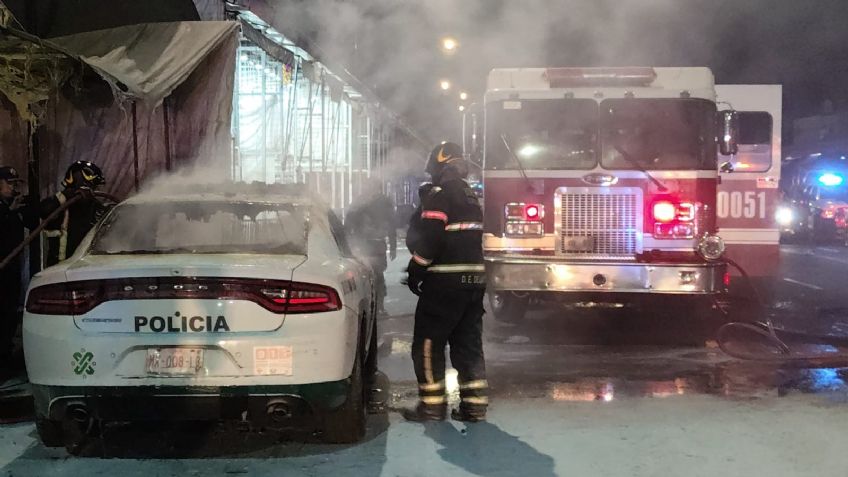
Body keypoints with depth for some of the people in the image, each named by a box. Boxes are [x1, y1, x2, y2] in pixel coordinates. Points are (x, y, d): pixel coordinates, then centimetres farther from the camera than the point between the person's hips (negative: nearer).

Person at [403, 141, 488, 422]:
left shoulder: (440, 196, -11)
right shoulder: (471, 198, 17)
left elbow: (428, 240, -18)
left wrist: (414, 273, -7)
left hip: (445, 282, -8)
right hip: (474, 280, 8)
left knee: (428, 343, 0)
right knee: (468, 343, 11)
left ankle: (432, 404, -1)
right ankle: (474, 404, 10)